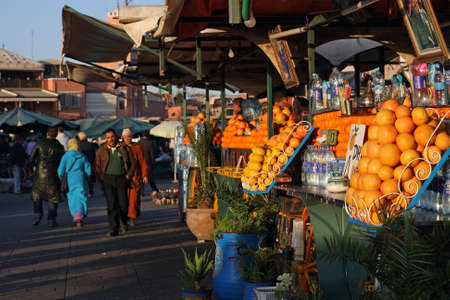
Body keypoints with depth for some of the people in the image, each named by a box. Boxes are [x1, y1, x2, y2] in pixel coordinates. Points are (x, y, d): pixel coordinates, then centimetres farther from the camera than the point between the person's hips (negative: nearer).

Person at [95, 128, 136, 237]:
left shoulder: (124, 149, 5)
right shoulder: (102, 150, 7)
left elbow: (133, 163, 9)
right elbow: (97, 167, 12)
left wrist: (128, 175, 0)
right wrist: (102, 179, 2)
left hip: (121, 178, 0)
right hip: (108, 179, 0)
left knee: (123, 203, -1)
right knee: (111, 204, -7)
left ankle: (123, 222, 29)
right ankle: (113, 229, -6)